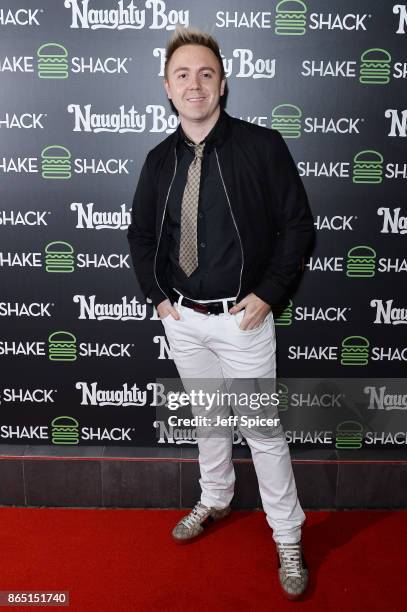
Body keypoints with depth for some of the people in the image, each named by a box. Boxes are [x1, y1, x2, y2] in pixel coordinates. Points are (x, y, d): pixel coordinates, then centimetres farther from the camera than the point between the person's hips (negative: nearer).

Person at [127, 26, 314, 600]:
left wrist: (267, 294, -12)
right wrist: (157, 294, 5)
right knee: (207, 418, 21)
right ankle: (215, 501, 44)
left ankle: (288, 539, 24)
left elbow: (298, 225, -7)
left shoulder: (262, 145, -9)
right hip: (182, 318, 5)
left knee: (263, 430, 5)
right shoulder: (160, 160, 4)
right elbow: (140, 233, 15)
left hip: (242, 317, -4)